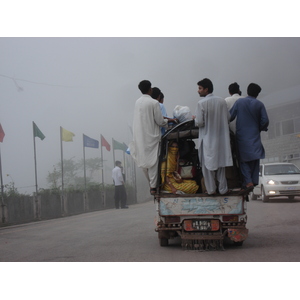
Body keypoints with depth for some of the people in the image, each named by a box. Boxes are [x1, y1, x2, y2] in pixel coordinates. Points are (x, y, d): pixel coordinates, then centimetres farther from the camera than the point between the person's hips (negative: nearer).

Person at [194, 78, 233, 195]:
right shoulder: (222, 101, -2)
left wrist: (195, 119, 5)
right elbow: (228, 118, 5)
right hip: (221, 137, 4)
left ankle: (211, 189, 13)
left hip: (207, 139, -4)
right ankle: (223, 189, 18)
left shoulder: (201, 103, -16)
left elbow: (199, 123, -17)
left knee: (208, 164, 9)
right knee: (220, 163, 14)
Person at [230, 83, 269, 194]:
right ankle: (253, 181, 9)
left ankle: (248, 182, -12)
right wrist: (261, 128, 15)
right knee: (254, 160, 11)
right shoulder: (259, 104, -2)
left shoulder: (239, 102, -2)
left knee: (243, 159, 3)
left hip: (241, 136, -1)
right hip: (254, 136, 1)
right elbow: (265, 121, -5)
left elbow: (230, 116, -4)